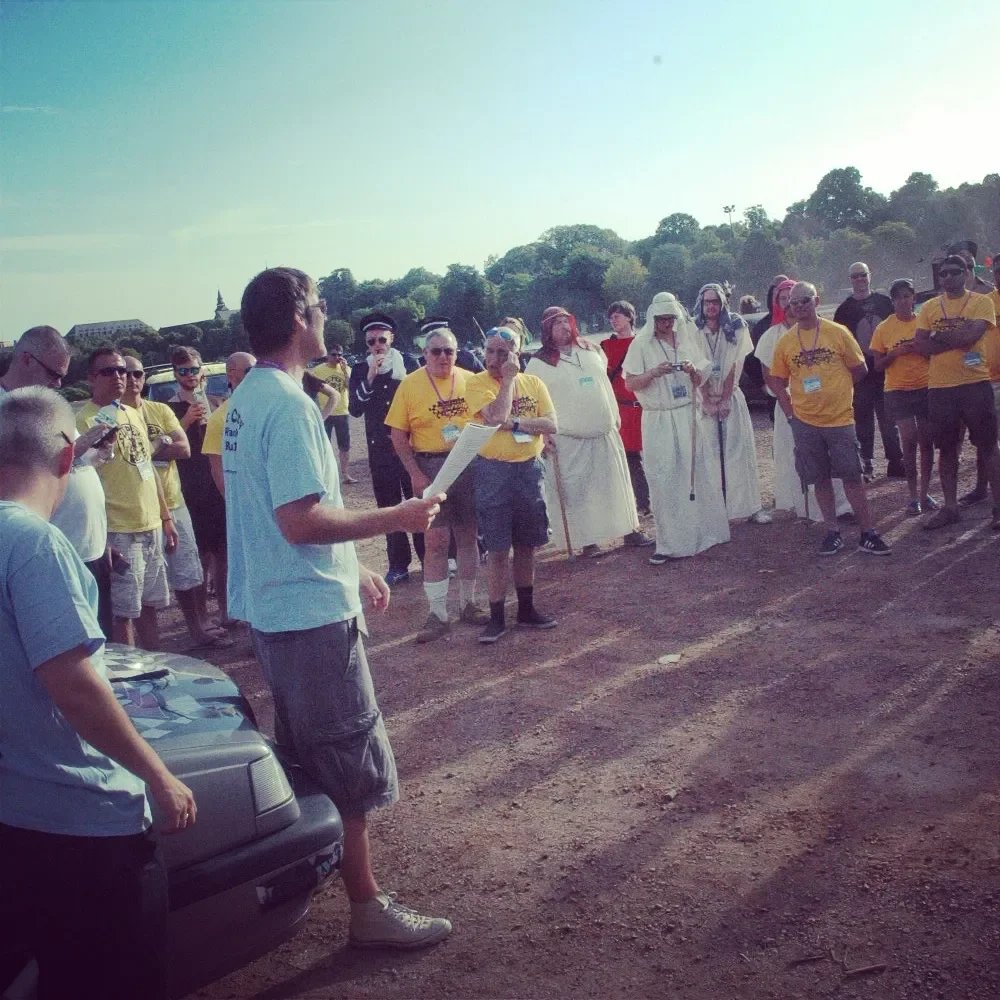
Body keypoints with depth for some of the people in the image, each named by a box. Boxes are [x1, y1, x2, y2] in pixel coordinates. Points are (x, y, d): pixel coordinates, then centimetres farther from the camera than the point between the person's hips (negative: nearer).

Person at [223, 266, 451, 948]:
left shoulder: (245, 399, 11)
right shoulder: (289, 405, -20)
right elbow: (300, 520, -26)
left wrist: (351, 570, 19)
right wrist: (396, 518, -17)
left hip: (273, 607, 10)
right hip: (312, 612, -10)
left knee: (306, 755, 23)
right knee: (352, 764, 0)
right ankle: (368, 907, 12)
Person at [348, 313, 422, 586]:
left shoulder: (408, 362, -1)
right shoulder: (360, 370, 3)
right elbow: (354, 409, -7)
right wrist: (370, 378, -15)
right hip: (380, 449, 2)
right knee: (388, 507, 5)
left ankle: (428, 560, 13)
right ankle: (398, 566, 12)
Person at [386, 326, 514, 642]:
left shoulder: (470, 381, 2)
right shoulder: (410, 385, -5)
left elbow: (496, 416, -9)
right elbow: (398, 436, -4)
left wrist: (508, 379, -14)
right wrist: (415, 474, -10)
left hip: (468, 465, 3)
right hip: (431, 468, -3)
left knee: (467, 536, 12)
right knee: (435, 541, -3)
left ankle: (468, 604, 27)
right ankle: (437, 615, 5)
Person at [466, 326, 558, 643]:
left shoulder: (533, 383, 6)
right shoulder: (476, 383, -5)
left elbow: (551, 424, -4)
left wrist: (514, 422, -14)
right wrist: (508, 378, -12)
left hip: (530, 468, 4)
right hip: (493, 471, -4)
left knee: (526, 545, 12)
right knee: (497, 549, -1)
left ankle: (526, 609, 25)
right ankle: (497, 618, 9)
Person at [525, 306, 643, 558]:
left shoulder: (592, 351, 11)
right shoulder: (539, 363, -4)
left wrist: (615, 416, 17)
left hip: (605, 433, 4)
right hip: (567, 439, -4)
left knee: (615, 483, 11)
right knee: (577, 490, -1)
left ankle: (629, 529, 22)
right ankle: (587, 539, 7)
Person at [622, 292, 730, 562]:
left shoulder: (688, 339, 8)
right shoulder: (641, 345, -2)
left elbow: (700, 381, 13)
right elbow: (630, 384, -5)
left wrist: (693, 372, -9)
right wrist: (654, 372, -20)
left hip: (688, 416, 3)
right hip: (658, 420, -3)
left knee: (696, 473, 5)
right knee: (664, 480, -4)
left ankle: (701, 533, 18)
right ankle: (668, 543, 0)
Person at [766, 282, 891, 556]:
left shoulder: (838, 332, -3)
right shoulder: (785, 342, 2)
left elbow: (859, 369, 4)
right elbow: (777, 381, 9)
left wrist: (833, 391, 5)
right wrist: (790, 412, 1)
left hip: (840, 418, -2)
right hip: (805, 422, 2)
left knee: (852, 476, 1)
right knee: (821, 479, 8)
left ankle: (868, 534, 8)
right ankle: (833, 533, 18)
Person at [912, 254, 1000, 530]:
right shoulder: (929, 306, 9)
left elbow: (972, 335, -17)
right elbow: (919, 346, -2)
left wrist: (939, 336, -7)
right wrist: (957, 337, -10)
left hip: (975, 385, -3)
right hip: (939, 388, 3)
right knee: (946, 448, 10)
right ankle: (950, 507, 21)